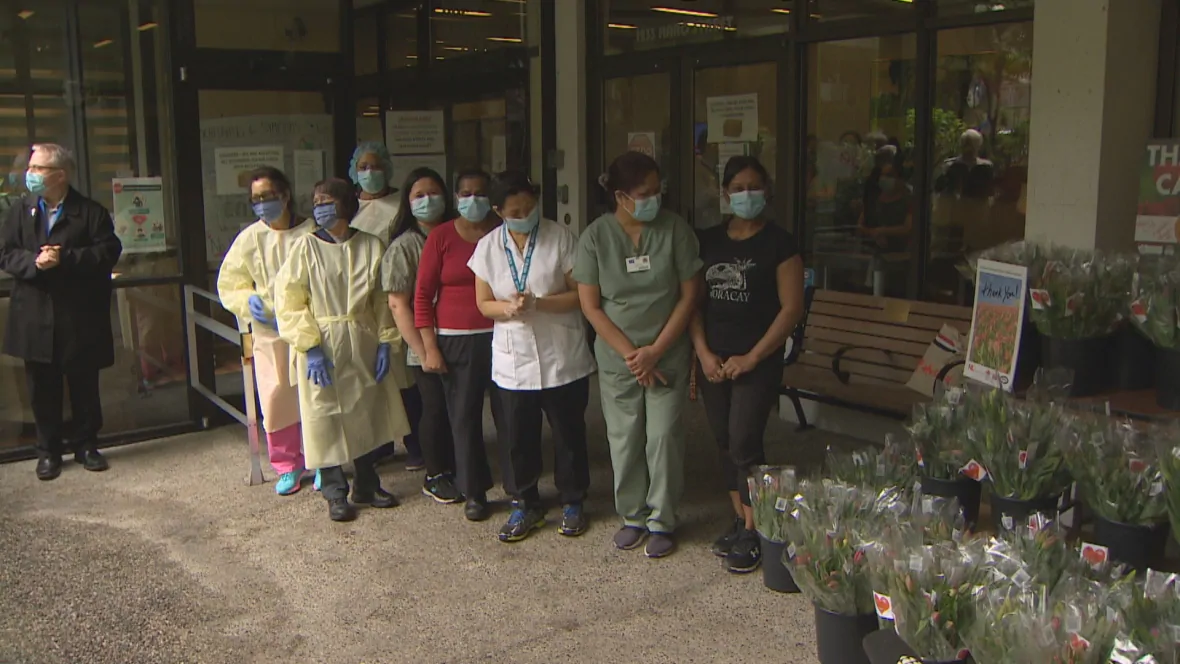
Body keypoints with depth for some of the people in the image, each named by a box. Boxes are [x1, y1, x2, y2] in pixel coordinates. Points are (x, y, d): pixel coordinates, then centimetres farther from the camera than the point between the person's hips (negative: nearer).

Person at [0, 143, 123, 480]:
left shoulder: (91, 212, -3)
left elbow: (108, 251, -12)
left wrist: (65, 258, -21)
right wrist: (34, 262, -18)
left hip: (80, 317, -2)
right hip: (35, 318, 2)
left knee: (84, 385, 8)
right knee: (43, 388, 8)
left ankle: (86, 445, 22)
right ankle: (48, 451, 19)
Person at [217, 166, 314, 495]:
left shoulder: (312, 234, -5)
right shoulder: (249, 238, 1)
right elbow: (228, 285, 9)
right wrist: (248, 300, -10)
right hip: (269, 333, 2)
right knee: (276, 401, 3)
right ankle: (288, 466, 20)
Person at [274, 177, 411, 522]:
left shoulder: (371, 246, 1)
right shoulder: (307, 246, -5)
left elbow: (383, 299, 5)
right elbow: (289, 300, -8)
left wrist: (386, 342, -2)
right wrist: (310, 348, -14)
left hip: (364, 345, 3)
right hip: (322, 347, -2)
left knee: (367, 414, 12)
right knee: (326, 418, 3)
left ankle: (367, 486, 28)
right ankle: (335, 493, 18)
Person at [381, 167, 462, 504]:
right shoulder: (404, 246, -7)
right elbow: (398, 305, -11)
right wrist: (423, 351, -15)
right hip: (427, 345, -4)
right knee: (434, 409, 2)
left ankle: (453, 469, 27)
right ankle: (435, 477, 20)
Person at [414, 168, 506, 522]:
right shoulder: (441, 237, 1)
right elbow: (423, 294, 1)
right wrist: (429, 347, -5)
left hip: (501, 337, 0)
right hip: (456, 342, 0)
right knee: (464, 416, 5)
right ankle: (474, 492, 19)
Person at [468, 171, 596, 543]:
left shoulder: (561, 239, -8)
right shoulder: (488, 247, 1)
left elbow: (580, 294, -9)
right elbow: (484, 303, 5)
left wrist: (538, 303, -22)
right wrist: (508, 308, -17)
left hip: (562, 358, -2)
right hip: (513, 361, 2)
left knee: (568, 433, 11)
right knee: (518, 438, 10)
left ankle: (572, 502, 29)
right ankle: (525, 505, 28)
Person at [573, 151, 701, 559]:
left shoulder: (674, 229, -7)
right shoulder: (595, 237, -6)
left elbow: (689, 295, -6)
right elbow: (590, 305, -5)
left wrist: (655, 350, -11)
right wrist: (630, 353, -11)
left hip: (668, 356, -1)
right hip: (617, 360, 1)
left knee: (664, 437, 1)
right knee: (624, 440, 9)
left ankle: (662, 521, 17)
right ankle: (632, 516, 27)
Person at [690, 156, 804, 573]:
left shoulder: (778, 243, -6)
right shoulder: (709, 241, 8)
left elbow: (791, 308, -9)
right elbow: (694, 300, 8)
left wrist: (752, 358, -13)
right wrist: (703, 352, -4)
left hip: (757, 362, -5)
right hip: (713, 360, 5)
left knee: (744, 443, -8)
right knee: (724, 442, 10)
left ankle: (752, 534, 5)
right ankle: (740, 520, 24)